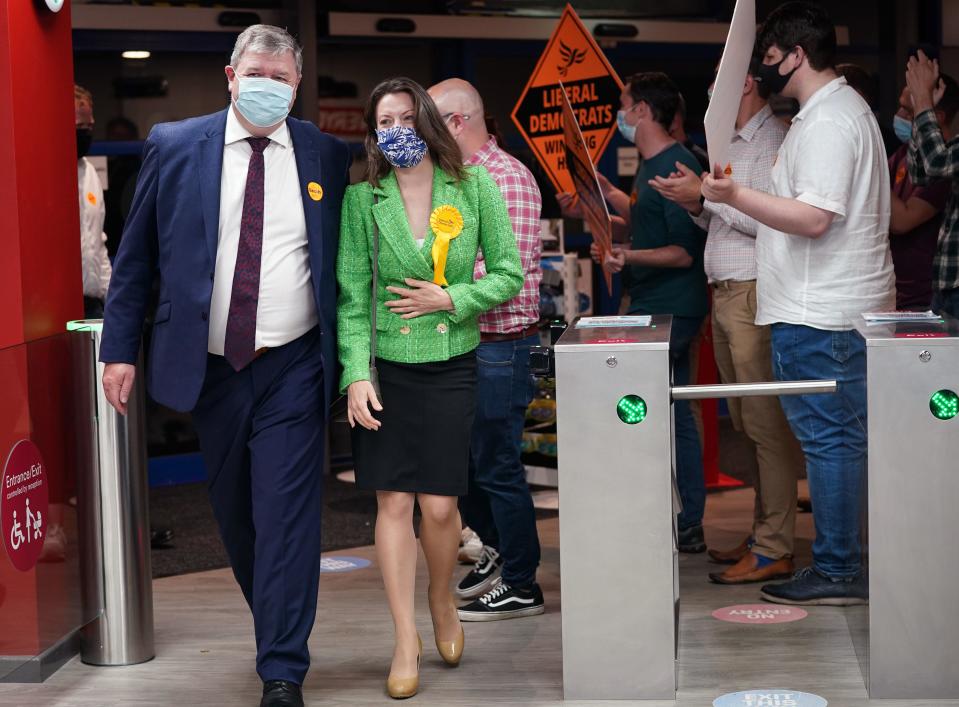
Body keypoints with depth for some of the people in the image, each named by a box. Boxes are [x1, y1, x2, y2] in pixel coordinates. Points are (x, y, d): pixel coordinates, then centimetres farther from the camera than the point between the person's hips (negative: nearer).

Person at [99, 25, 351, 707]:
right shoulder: (174, 146, 1)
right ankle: (275, 624, 35)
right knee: (235, 514, 14)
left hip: (292, 370, -2)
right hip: (211, 368, 2)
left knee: (286, 517, -7)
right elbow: (136, 256, 6)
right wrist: (121, 348, 2)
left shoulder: (328, 157, 2)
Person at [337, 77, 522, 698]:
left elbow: (509, 274, 3)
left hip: (451, 366, 0)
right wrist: (357, 373, -10)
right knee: (394, 502, -1)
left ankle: (443, 604, 27)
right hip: (386, 365, 0)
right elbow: (353, 295, -2)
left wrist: (449, 300, -11)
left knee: (440, 505, -3)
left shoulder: (473, 187, -1)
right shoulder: (363, 198, -2)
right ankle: (406, 641, 9)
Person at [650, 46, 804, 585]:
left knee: (768, 424, -9)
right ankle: (764, 534, 18)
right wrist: (697, 206, 7)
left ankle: (775, 551, -7)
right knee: (750, 423, 12)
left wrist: (706, 194, -15)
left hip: (754, 295, -10)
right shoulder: (736, 143, 21)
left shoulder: (773, 141, -10)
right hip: (726, 293, 10)